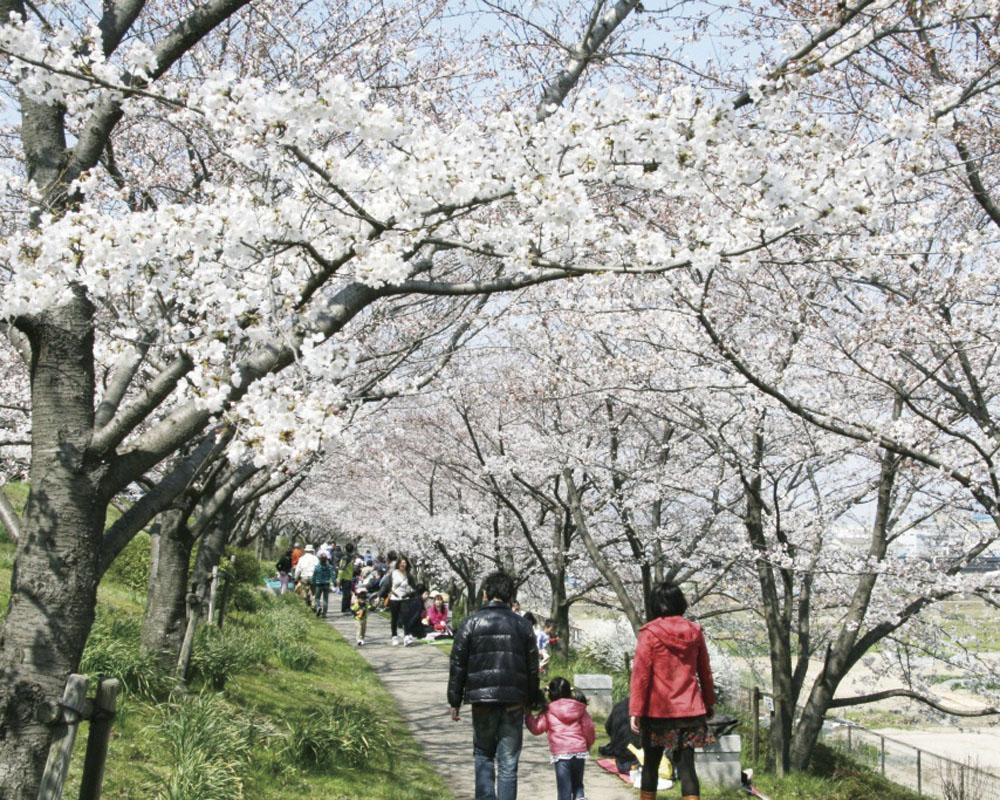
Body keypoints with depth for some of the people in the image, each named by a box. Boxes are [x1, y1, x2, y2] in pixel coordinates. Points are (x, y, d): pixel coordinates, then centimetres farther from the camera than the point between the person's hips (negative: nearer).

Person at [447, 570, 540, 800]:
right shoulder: (522, 625, 7)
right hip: (514, 701, 1)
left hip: (482, 698, -1)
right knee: (508, 760, 6)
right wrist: (532, 701, 17)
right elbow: (533, 668, 10)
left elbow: (457, 665, 0)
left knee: (484, 755, 13)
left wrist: (455, 702, 7)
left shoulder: (471, 622, 0)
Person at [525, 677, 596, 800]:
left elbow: (536, 728, 1)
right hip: (580, 751, 3)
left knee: (564, 787, 1)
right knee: (577, 784, 17)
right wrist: (588, 744, 23)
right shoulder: (579, 709, 9)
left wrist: (528, 715, 16)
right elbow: (589, 728, 7)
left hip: (560, 753, -3)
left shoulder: (548, 712, 1)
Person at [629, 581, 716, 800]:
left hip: (657, 710, -2)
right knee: (686, 765, 3)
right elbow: (705, 672, 12)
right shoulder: (694, 632, 5)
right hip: (690, 709, 3)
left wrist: (635, 710, -8)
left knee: (651, 763, 12)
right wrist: (709, 702, 22)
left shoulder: (649, 633, -7)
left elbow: (640, 674, -10)